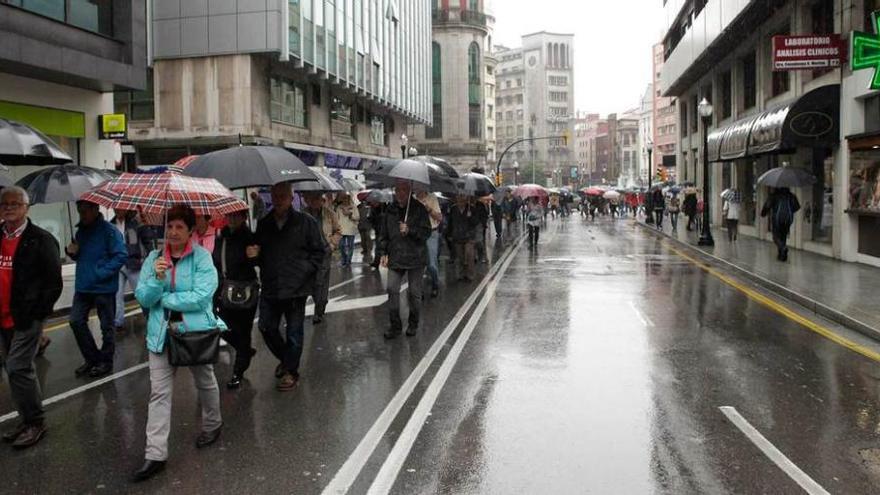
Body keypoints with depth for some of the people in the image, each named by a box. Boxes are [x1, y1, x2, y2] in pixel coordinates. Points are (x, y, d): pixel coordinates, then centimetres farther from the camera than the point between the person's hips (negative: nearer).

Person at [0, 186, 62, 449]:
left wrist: (36, 312, -12)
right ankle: (27, 419, 27)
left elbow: (54, 282, -10)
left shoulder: (40, 240, -9)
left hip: (26, 319, -7)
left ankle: (35, 422, 5)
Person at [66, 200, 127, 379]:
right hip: (83, 287, 7)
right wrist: (72, 252, 0)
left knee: (106, 326, 5)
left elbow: (121, 255, -20)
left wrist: (101, 273, -23)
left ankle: (106, 362, 20)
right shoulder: (81, 231, 10)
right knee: (76, 321, 5)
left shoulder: (109, 230, -14)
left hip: (104, 287, -7)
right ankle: (92, 358, 20)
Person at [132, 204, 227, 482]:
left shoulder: (202, 257, -11)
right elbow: (142, 297, -3)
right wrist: (157, 278, -23)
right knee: (159, 393, 0)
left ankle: (212, 425, 43)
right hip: (162, 333, 3)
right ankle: (155, 454, 3)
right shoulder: (154, 258, 2)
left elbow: (201, 297, -21)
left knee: (205, 382, 17)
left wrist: (162, 298, -12)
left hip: (196, 331, -3)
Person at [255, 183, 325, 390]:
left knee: (294, 332, 4)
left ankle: (291, 372, 21)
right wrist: (254, 253, -3)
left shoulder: (306, 222, -3)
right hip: (270, 288, 4)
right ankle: (286, 359, 35)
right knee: (267, 328, 9)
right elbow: (259, 252, 19)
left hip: (296, 288, -4)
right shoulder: (264, 224, 10)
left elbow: (319, 251, -1)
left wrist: (305, 270, -11)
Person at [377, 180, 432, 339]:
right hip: (395, 257, 3)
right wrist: (383, 252, 6)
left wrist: (409, 230, -21)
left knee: (414, 292, 6)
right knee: (392, 290, -3)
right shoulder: (390, 210, 7)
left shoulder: (420, 209, -5)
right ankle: (395, 325, 8)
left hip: (415, 258, -3)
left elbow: (426, 232, -9)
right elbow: (383, 233, 13)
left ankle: (413, 324, 23)